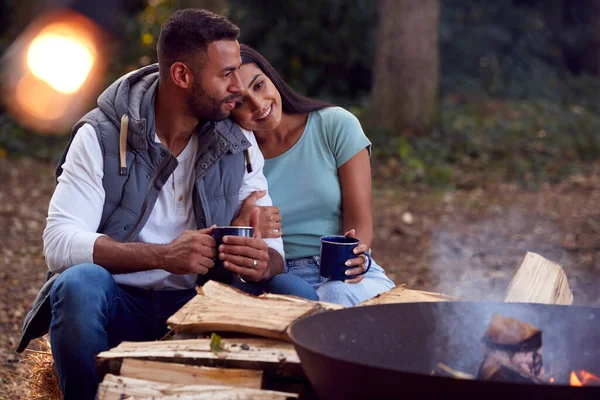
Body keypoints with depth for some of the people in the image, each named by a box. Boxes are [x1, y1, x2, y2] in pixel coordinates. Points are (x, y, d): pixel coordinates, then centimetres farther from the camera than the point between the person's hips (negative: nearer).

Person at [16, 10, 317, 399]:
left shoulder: (238, 144, 3)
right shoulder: (102, 137, -8)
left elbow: (273, 246, 0)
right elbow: (59, 243, -17)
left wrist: (263, 262, -27)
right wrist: (163, 256, -29)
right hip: (118, 301, -2)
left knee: (298, 296, -21)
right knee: (81, 283, -35)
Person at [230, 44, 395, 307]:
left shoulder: (336, 125, -1)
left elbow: (360, 223, -5)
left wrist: (353, 256, -29)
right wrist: (242, 228, -18)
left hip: (349, 279, -1)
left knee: (335, 295, -37)